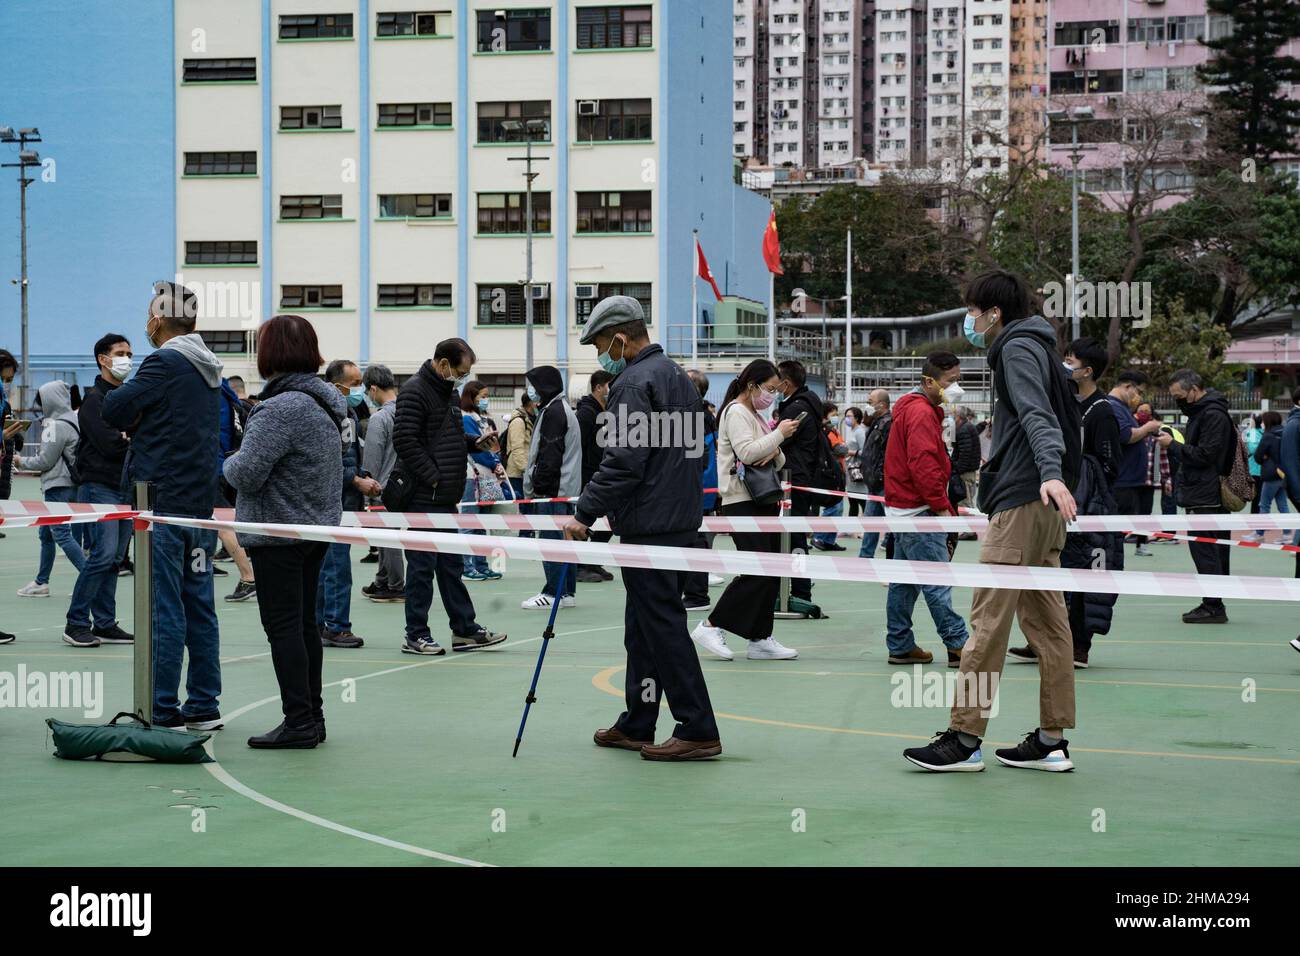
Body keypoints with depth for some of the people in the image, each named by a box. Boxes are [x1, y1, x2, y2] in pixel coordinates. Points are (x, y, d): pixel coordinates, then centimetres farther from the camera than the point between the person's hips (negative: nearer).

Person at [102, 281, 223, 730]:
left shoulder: (165, 363, -12)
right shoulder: (209, 369, 15)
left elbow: (113, 409, -11)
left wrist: (133, 418, 8)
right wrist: (142, 419, 7)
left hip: (163, 503, -8)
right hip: (202, 503, 8)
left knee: (164, 608, -5)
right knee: (199, 605, 11)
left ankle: (162, 710, -4)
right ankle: (203, 706, 14)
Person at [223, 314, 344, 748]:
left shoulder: (281, 409, -21)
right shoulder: (327, 401, 9)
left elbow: (246, 473, -23)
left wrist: (229, 463, 1)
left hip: (279, 531, -9)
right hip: (318, 526, 9)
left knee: (283, 624, -4)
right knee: (305, 622, 15)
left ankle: (298, 721, -4)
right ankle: (312, 716, 21)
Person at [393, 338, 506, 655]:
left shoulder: (450, 391, 16)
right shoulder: (415, 391, -13)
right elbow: (404, 440, -20)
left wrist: (475, 442, 9)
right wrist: (432, 477, -20)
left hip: (446, 497, 9)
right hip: (423, 496, -9)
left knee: (451, 564, 13)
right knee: (422, 565, -3)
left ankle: (465, 630, 19)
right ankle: (416, 635, 3)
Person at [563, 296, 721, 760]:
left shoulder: (633, 385, -15)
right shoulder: (676, 376, 17)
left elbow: (622, 462, -21)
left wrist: (585, 513, -15)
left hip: (649, 527, -10)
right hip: (682, 518, 10)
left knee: (663, 626, -7)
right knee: (643, 625, 15)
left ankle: (698, 730, -8)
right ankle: (636, 725, 20)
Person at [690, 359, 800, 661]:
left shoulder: (757, 416, 21)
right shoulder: (735, 412, -8)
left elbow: (777, 463, 22)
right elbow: (747, 452, -22)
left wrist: (775, 452, -1)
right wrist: (779, 434, -14)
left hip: (765, 500, 10)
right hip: (743, 502, -10)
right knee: (758, 571, -15)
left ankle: (759, 639, 8)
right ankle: (711, 627, -8)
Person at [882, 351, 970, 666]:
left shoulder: (911, 408, 18)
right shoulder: (921, 413, -15)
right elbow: (924, 464, -23)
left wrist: (940, 503, 18)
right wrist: (941, 506, -19)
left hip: (902, 508, 11)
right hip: (919, 510, -11)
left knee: (904, 581, 12)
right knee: (937, 582, -9)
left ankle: (900, 646, 16)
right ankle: (959, 646, -9)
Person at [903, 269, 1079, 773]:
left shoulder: (1018, 349, -7)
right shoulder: (1036, 348, 22)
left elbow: (1037, 415, -24)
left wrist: (1050, 474, -36)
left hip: (1022, 502, -10)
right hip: (1043, 505, 10)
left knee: (988, 620, -9)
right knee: (1046, 621, 8)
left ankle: (964, 739, -9)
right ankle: (1052, 741, 8)